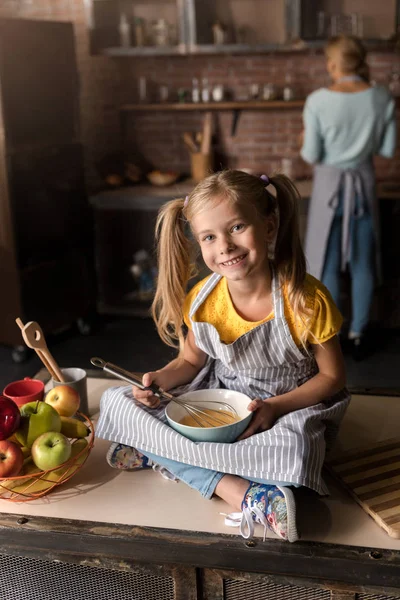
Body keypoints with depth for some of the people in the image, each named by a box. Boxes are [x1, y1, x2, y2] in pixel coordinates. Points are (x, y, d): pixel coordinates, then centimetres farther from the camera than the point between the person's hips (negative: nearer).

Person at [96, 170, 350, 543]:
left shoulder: (306, 301, -20)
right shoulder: (203, 301, -8)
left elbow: (332, 376, -10)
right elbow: (191, 361, 7)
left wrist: (274, 407, -22)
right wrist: (159, 379, -15)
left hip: (288, 405, -5)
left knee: (291, 450, -42)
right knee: (116, 401, -14)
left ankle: (162, 454, -22)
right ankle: (242, 493, -25)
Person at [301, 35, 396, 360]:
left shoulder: (318, 101, -17)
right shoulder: (382, 98, -7)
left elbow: (312, 155, -12)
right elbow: (388, 149, 0)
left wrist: (305, 143, 9)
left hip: (330, 185, -3)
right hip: (364, 183, 3)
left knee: (328, 264, 10)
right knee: (362, 264, 13)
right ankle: (358, 335, 23)